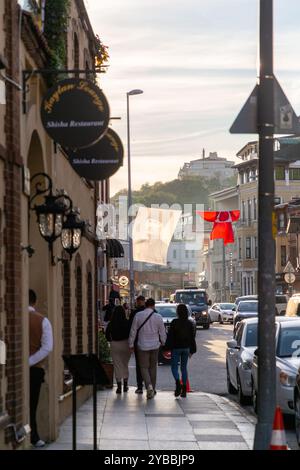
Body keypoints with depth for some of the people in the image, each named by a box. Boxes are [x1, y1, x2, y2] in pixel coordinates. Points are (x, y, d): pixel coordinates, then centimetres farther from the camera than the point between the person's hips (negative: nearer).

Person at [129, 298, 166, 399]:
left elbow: (133, 331, -5)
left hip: (142, 346, -2)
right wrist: (162, 342, 22)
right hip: (155, 346, 2)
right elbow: (162, 333, 2)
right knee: (153, 367, 15)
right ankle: (152, 389, 20)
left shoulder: (138, 315, -8)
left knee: (144, 367, 3)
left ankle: (149, 386, -20)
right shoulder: (158, 317, -6)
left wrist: (131, 344, 5)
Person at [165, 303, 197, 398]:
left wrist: (167, 348, -6)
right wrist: (192, 350, 16)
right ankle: (184, 389, 8)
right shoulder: (189, 323, 4)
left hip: (176, 348, -4)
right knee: (184, 367, 11)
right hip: (186, 348, 4)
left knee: (174, 366, 3)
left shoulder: (174, 322, -10)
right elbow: (192, 338, 9)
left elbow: (170, 336, -11)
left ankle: (178, 383, -22)